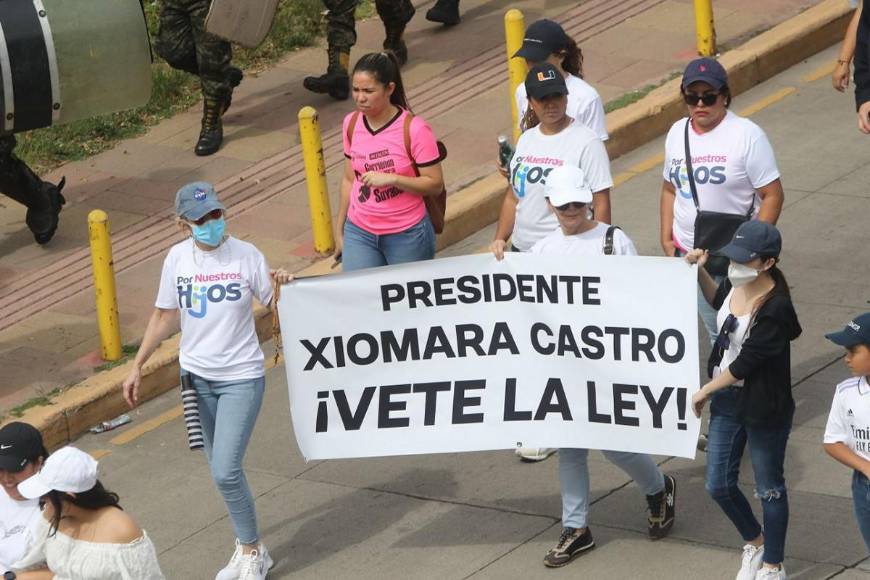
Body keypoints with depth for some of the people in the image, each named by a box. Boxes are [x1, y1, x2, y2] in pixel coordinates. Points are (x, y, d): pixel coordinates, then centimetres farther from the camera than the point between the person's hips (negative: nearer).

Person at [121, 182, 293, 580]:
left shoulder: (246, 256, -11)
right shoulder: (178, 258, -1)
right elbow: (164, 316, 10)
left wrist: (283, 288, -29)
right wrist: (137, 366, 10)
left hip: (240, 378, -4)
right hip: (196, 376, 4)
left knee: (225, 472, -13)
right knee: (222, 471, 11)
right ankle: (249, 548, 25)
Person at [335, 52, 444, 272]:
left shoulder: (414, 129, -13)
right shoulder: (351, 124, 2)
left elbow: (435, 184, -11)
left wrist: (390, 179, -23)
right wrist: (339, 231, 16)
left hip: (407, 234, -3)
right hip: (359, 232, 4)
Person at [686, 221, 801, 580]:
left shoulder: (775, 308, -28)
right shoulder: (737, 285, -5)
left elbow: (745, 363, -22)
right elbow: (719, 301, 22)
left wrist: (704, 391, -10)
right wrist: (699, 271, 5)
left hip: (764, 409, -7)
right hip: (728, 401, 7)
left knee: (769, 489, 12)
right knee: (718, 485, 15)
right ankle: (755, 542, 41)